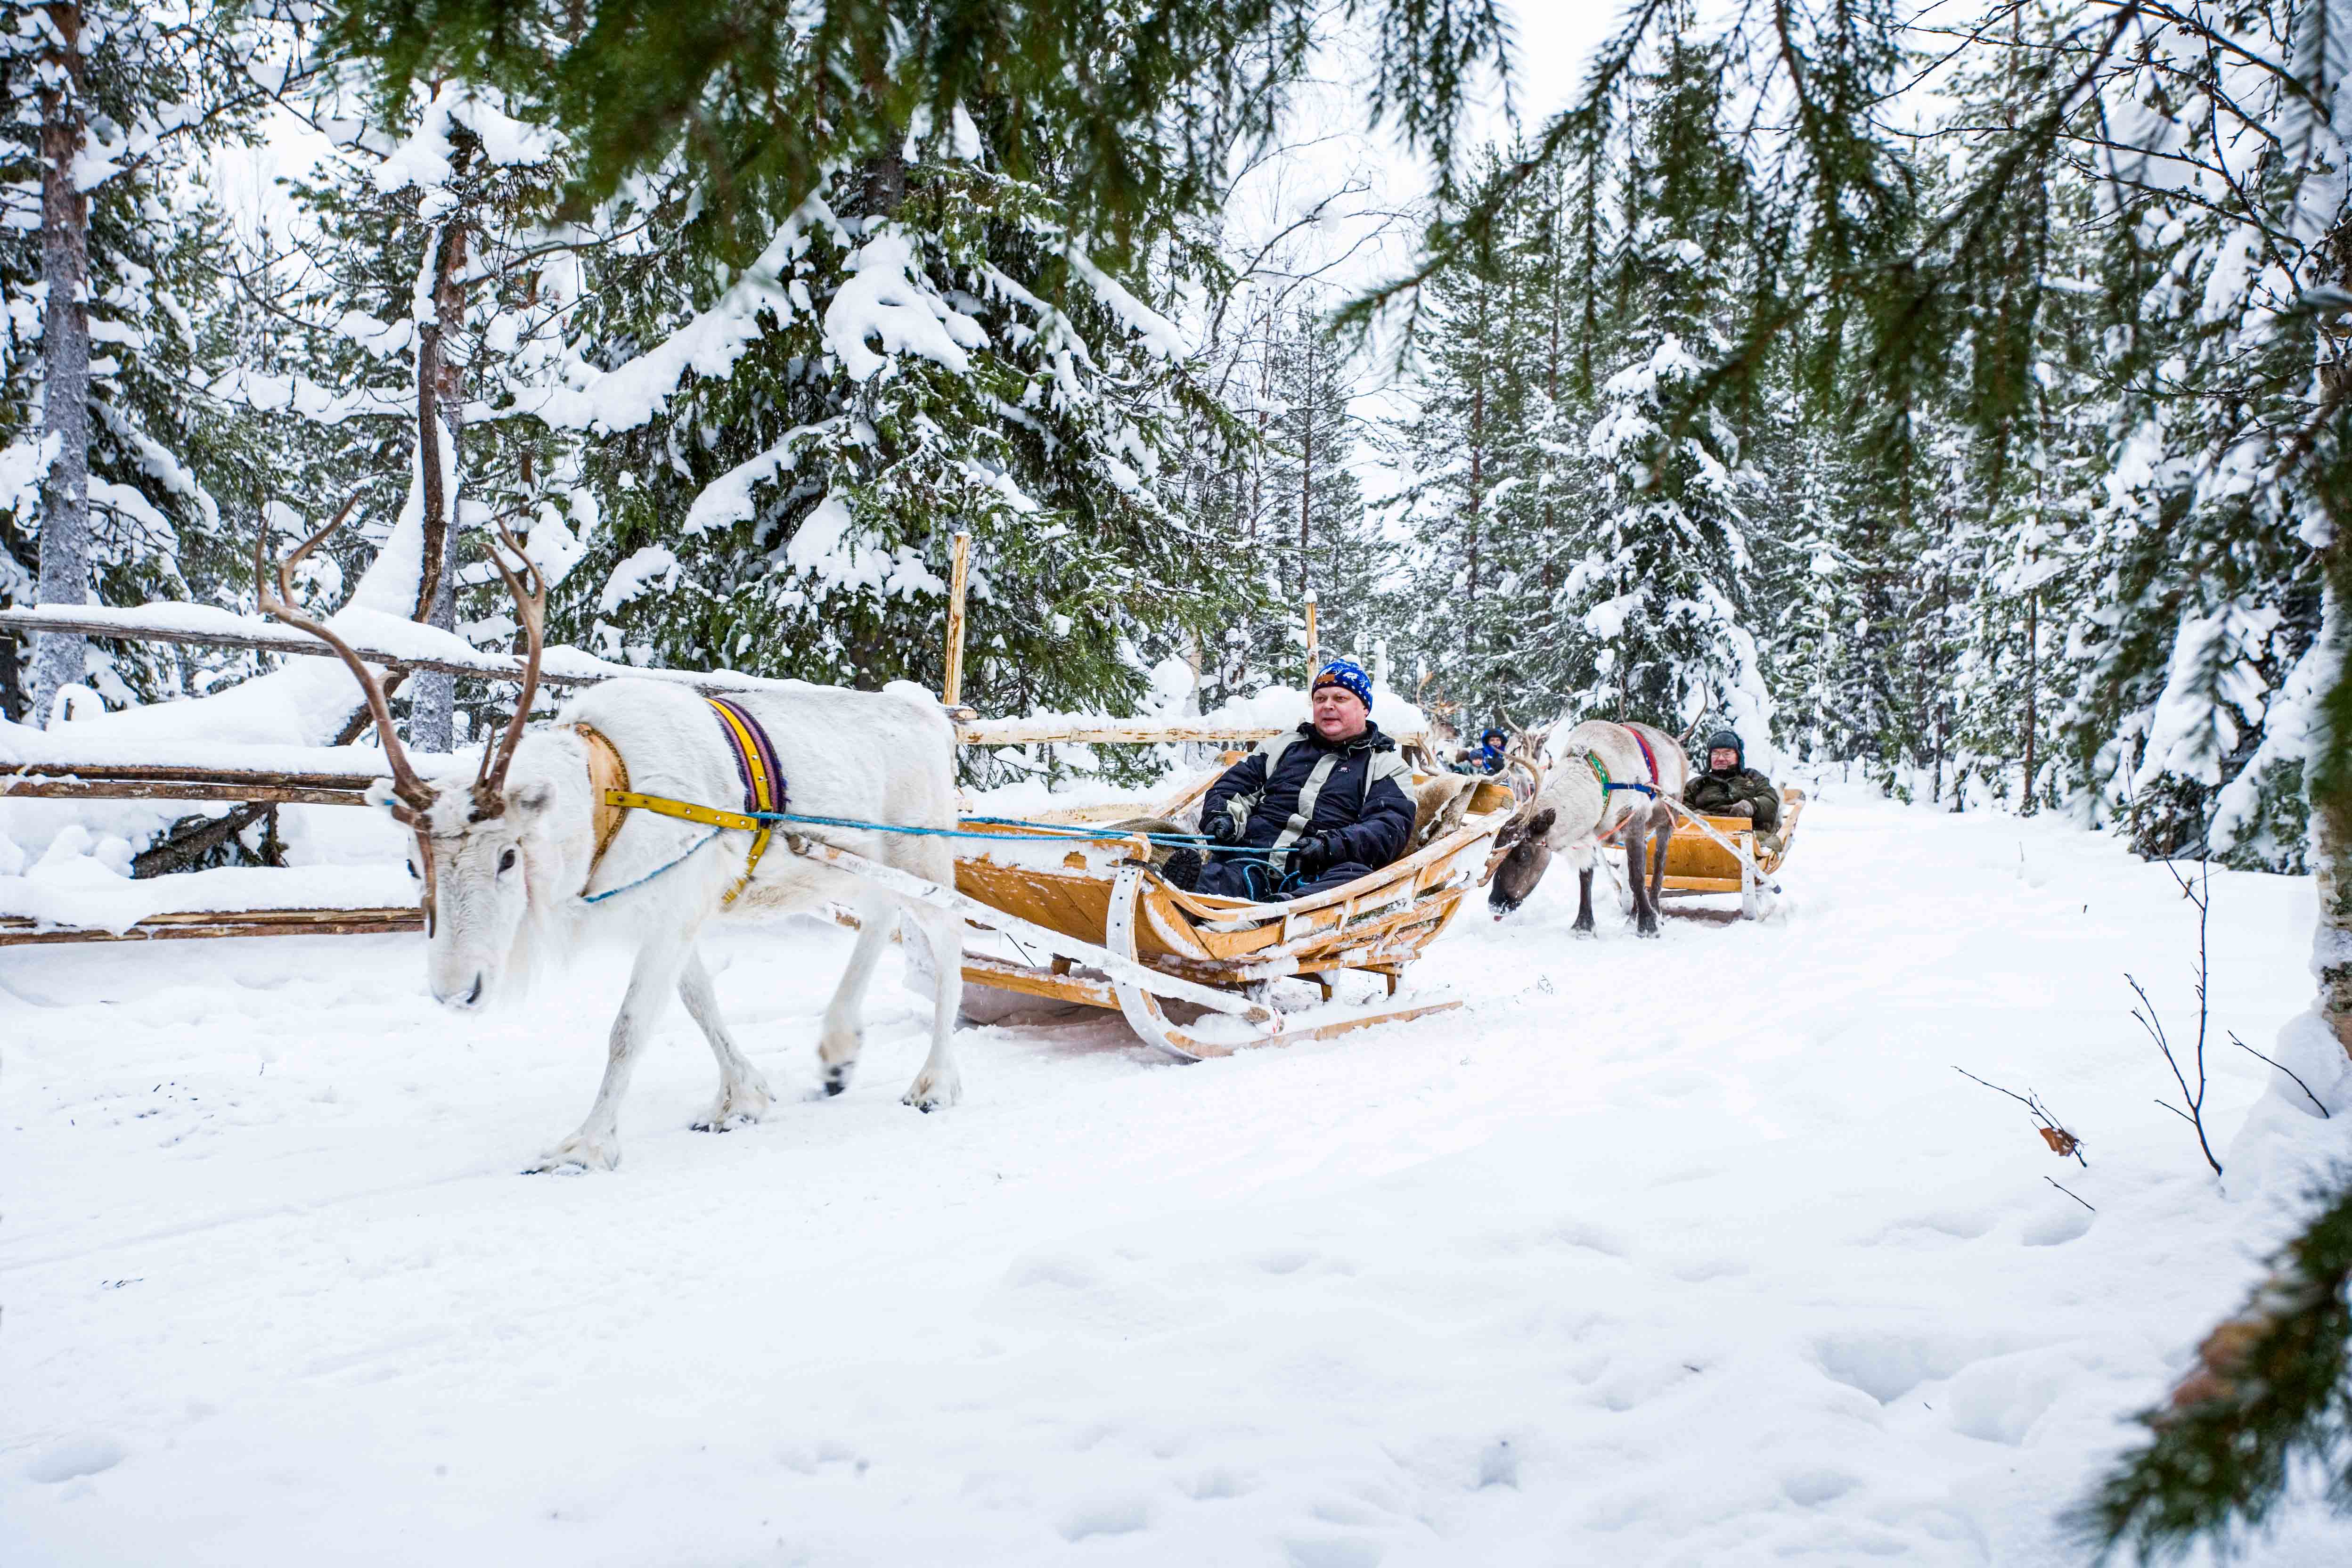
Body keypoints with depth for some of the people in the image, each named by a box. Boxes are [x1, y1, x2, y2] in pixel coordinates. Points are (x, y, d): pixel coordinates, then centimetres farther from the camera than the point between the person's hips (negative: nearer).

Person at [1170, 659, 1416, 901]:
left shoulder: (1387, 767, 18)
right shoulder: (1284, 746, 29)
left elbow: (1390, 828, 2)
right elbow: (1231, 786, 28)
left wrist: (1333, 845, -18)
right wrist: (1222, 816, 2)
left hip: (1319, 876, -3)